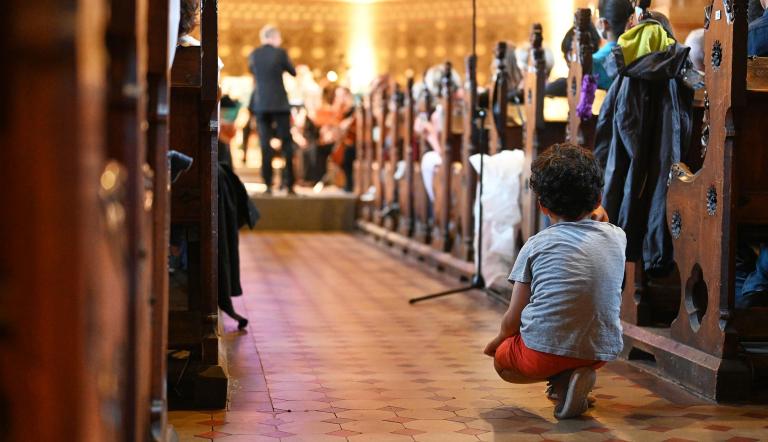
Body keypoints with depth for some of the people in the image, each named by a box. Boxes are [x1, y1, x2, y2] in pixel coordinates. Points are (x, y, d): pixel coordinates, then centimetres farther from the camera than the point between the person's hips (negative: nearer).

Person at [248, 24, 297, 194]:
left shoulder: (253, 55, 4)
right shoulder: (280, 53, -6)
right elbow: (293, 72, 5)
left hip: (260, 104, 2)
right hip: (280, 104, -2)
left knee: (265, 144, 4)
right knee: (286, 144, 3)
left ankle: (268, 184, -2)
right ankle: (289, 184, 0)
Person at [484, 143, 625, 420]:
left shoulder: (536, 246, -4)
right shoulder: (617, 237, 3)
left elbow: (513, 320, 1)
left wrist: (498, 340, 19)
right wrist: (600, 219, 29)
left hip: (543, 350, -5)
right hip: (602, 351, 5)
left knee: (502, 360, 28)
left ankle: (561, 378, 0)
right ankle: (577, 373, 9)